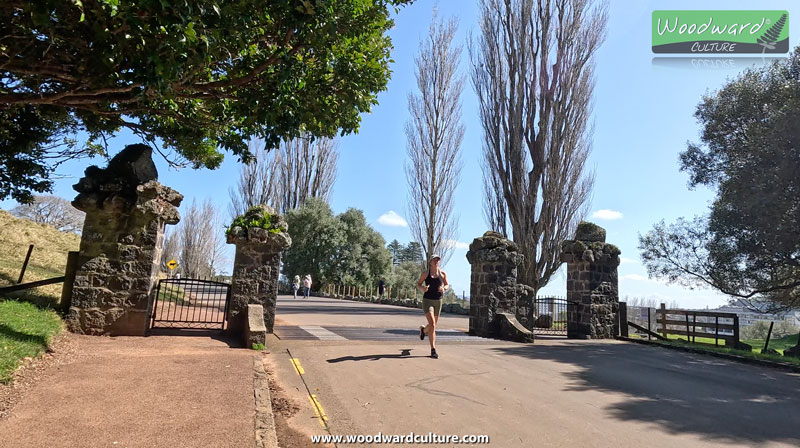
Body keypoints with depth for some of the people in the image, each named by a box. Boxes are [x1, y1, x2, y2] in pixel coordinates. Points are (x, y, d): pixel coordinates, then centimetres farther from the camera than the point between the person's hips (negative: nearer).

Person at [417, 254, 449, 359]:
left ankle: (423, 329, 53)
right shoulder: (425, 273, -4)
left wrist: (443, 288, -15)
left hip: (438, 301, 4)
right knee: (432, 324, -20)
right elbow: (418, 284, 6)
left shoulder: (443, 273, 1)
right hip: (427, 300, -4)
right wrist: (422, 288, -17)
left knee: (433, 325, 16)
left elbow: (447, 285, 9)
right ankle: (433, 350, -14)